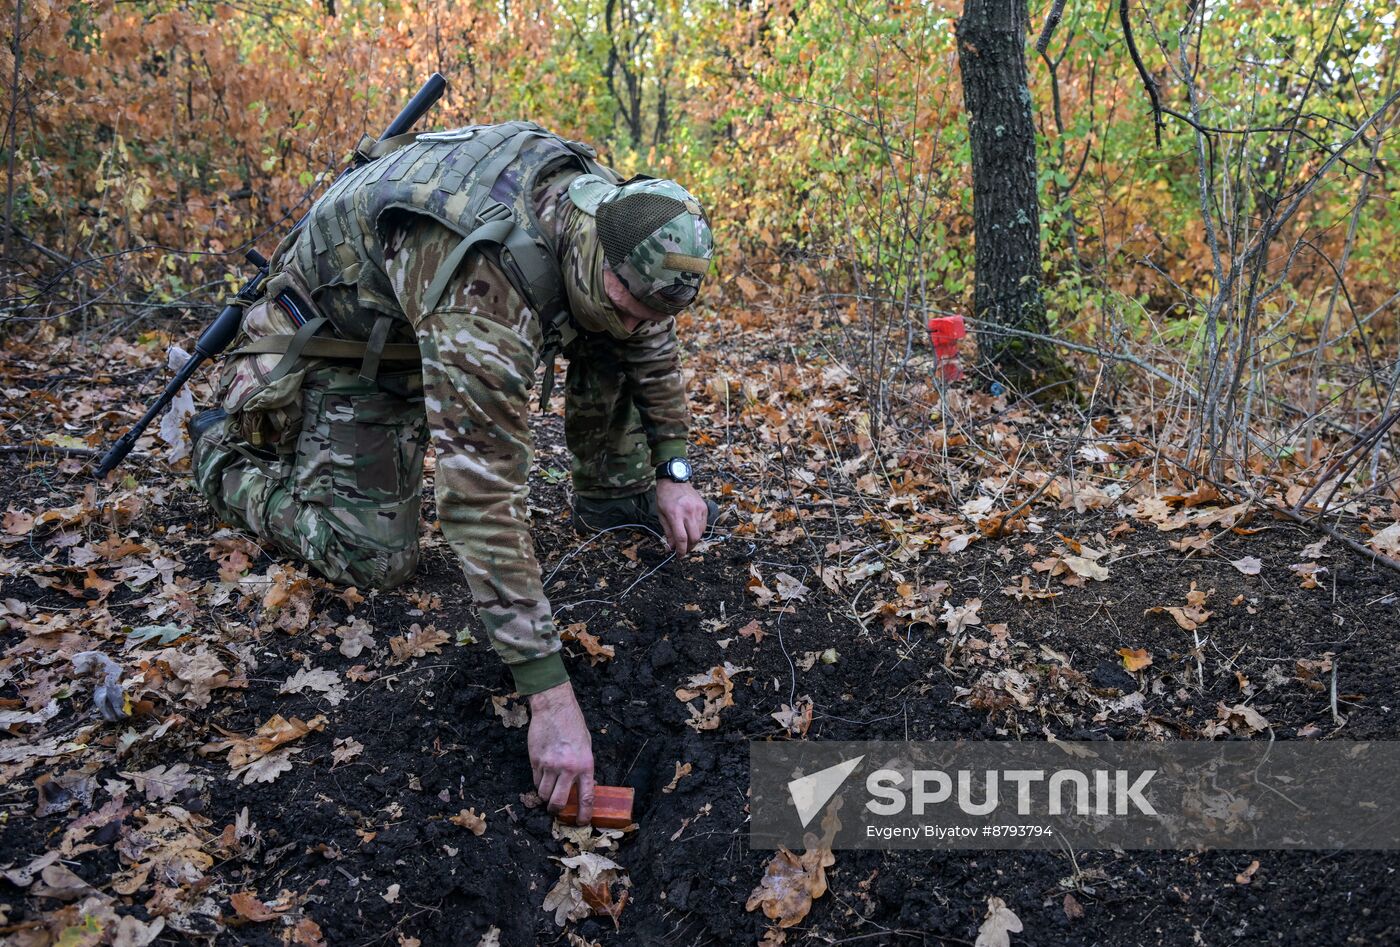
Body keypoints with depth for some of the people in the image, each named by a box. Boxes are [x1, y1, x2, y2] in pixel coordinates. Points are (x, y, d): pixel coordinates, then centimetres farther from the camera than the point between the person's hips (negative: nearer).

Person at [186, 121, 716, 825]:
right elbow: (484, 499, -47)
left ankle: (614, 495, 11)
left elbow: (650, 337, 1)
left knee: (612, 333, -9)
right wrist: (551, 698, -47)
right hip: (338, 335, -6)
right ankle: (226, 454, 11)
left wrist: (674, 473, -3)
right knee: (373, 560, -13)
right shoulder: (481, 297, -44)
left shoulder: (616, 215, -21)